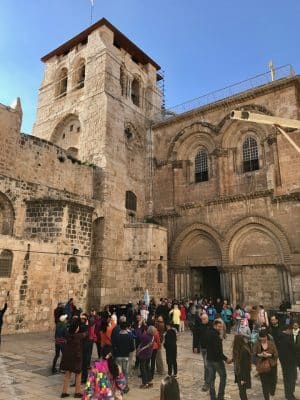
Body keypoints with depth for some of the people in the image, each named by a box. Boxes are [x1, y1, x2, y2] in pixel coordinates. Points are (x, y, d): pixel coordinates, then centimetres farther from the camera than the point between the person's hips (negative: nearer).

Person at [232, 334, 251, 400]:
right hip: (239, 374, 7)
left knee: (242, 393, 2)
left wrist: (243, 378, -17)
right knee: (241, 392, 17)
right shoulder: (238, 349, 1)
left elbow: (246, 365, -21)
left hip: (243, 374, -7)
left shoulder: (244, 351, -24)